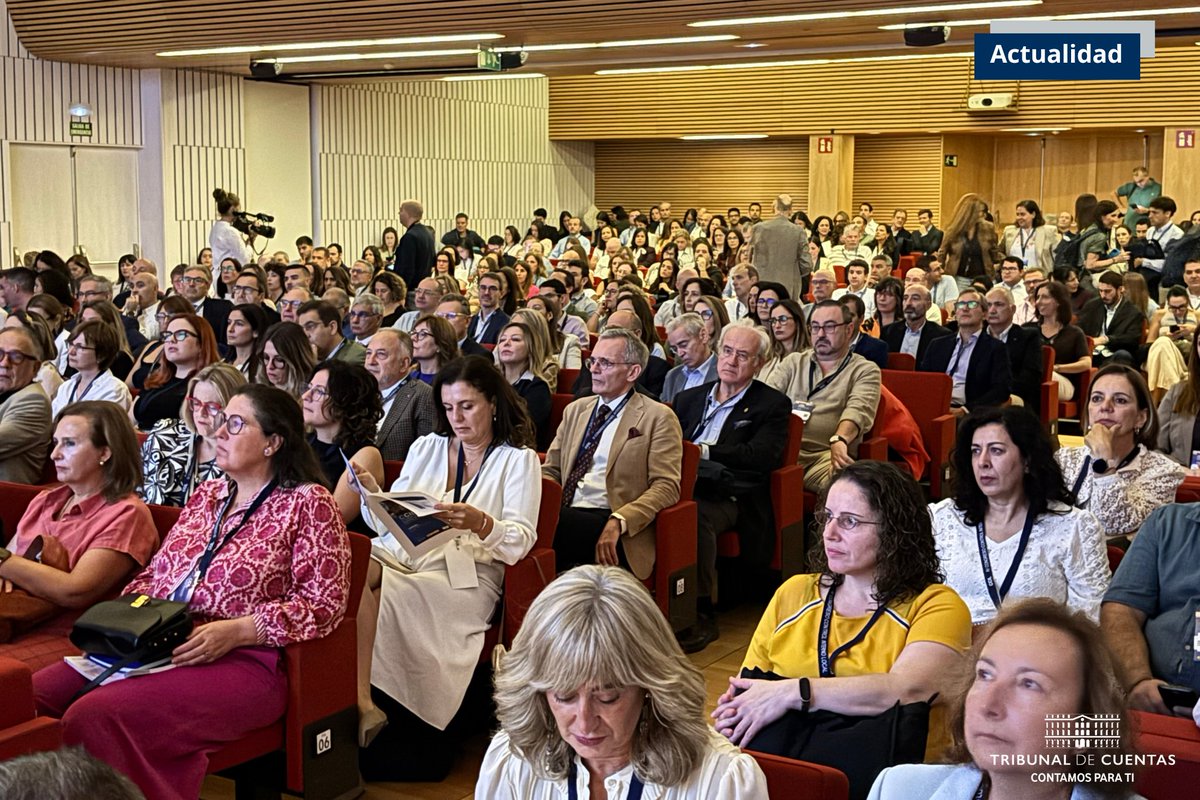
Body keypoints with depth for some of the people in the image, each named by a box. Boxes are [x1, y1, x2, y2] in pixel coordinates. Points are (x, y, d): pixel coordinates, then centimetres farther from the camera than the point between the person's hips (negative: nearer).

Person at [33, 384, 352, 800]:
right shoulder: (207, 494, 19)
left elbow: (323, 604, -9)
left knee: (92, 717, -28)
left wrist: (233, 631, -18)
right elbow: (154, 572, 23)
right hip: (155, 647, 7)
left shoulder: (308, 503, -2)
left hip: (242, 661, -7)